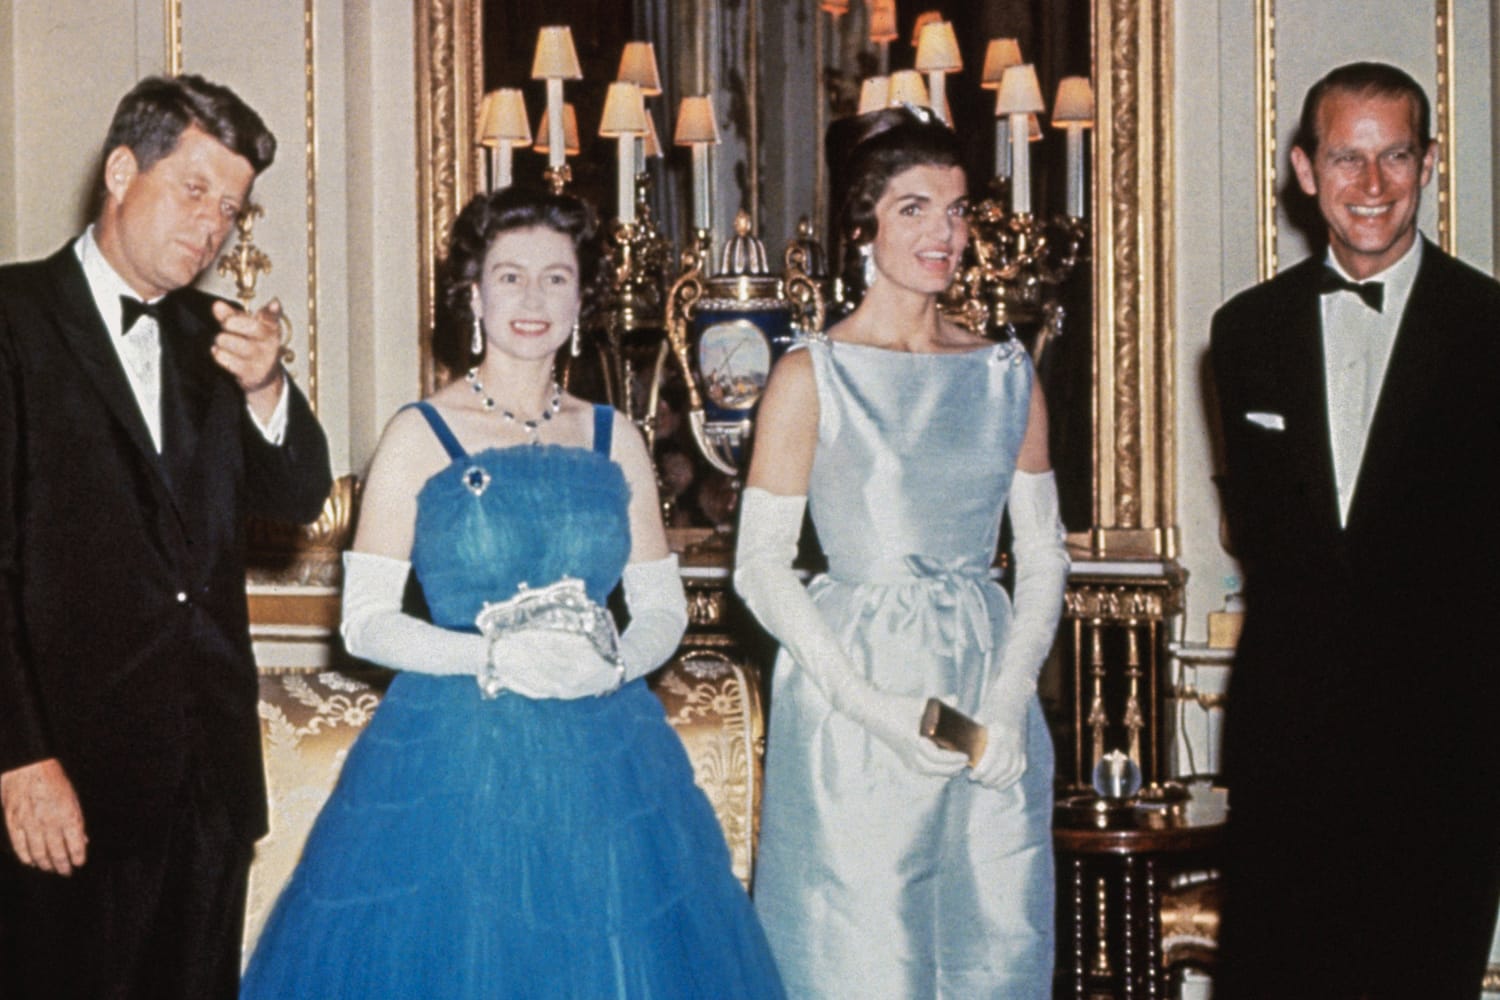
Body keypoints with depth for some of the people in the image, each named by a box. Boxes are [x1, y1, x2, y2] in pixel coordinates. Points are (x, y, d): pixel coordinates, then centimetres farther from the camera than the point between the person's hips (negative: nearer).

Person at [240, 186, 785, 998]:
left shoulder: (613, 440, 9)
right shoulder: (419, 437, 0)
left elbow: (663, 606, 10)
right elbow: (365, 620, -5)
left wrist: (616, 661, -11)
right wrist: (492, 657, -18)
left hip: (602, 760, 3)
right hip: (452, 754, -3)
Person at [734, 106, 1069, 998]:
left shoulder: (1007, 373, 8)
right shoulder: (813, 376, -3)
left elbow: (1044, 556, 9)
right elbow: (761, 566, -6)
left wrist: (1012, 698, -5)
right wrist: (871, 704, -14)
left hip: (991, 699, 4)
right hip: (855, 715, -4)